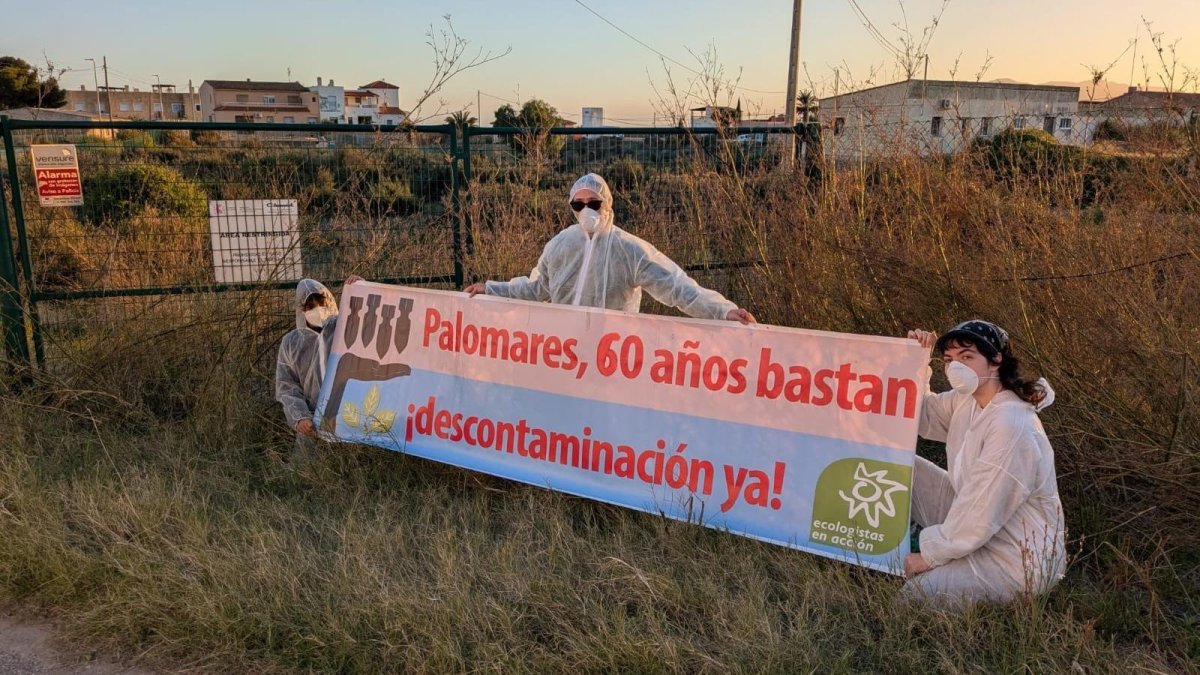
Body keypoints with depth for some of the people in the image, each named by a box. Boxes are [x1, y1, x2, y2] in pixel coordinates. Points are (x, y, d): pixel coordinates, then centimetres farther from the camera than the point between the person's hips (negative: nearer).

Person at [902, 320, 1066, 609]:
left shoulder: (1011, 427, -29)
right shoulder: (966, 399, -3)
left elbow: (981, 520, -27)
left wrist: (928, 556, -16)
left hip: (1018, 558, -8)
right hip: (972, 521, 9)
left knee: (916, 590, -23)